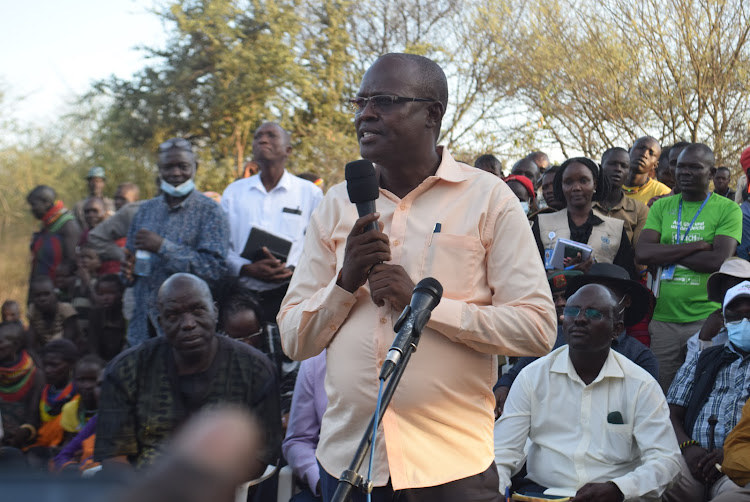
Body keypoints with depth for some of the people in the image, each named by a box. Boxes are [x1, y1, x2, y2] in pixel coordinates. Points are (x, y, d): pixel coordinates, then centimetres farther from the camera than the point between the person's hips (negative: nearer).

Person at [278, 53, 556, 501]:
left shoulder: (488, 198, -3)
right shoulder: (337, 205, 7)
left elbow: (537, 328, -10)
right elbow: (294, 341, 6)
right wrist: (345, 282, -11)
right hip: (346, 456, 4)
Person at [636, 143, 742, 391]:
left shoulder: (728, 209, 0)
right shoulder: (662, 207, 11)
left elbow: (719, 260, -14)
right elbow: (642, 253, -4)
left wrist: (667, 255, -8)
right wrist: (697, 245, -9)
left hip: (707, 319, -3)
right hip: (664, 318, 3)